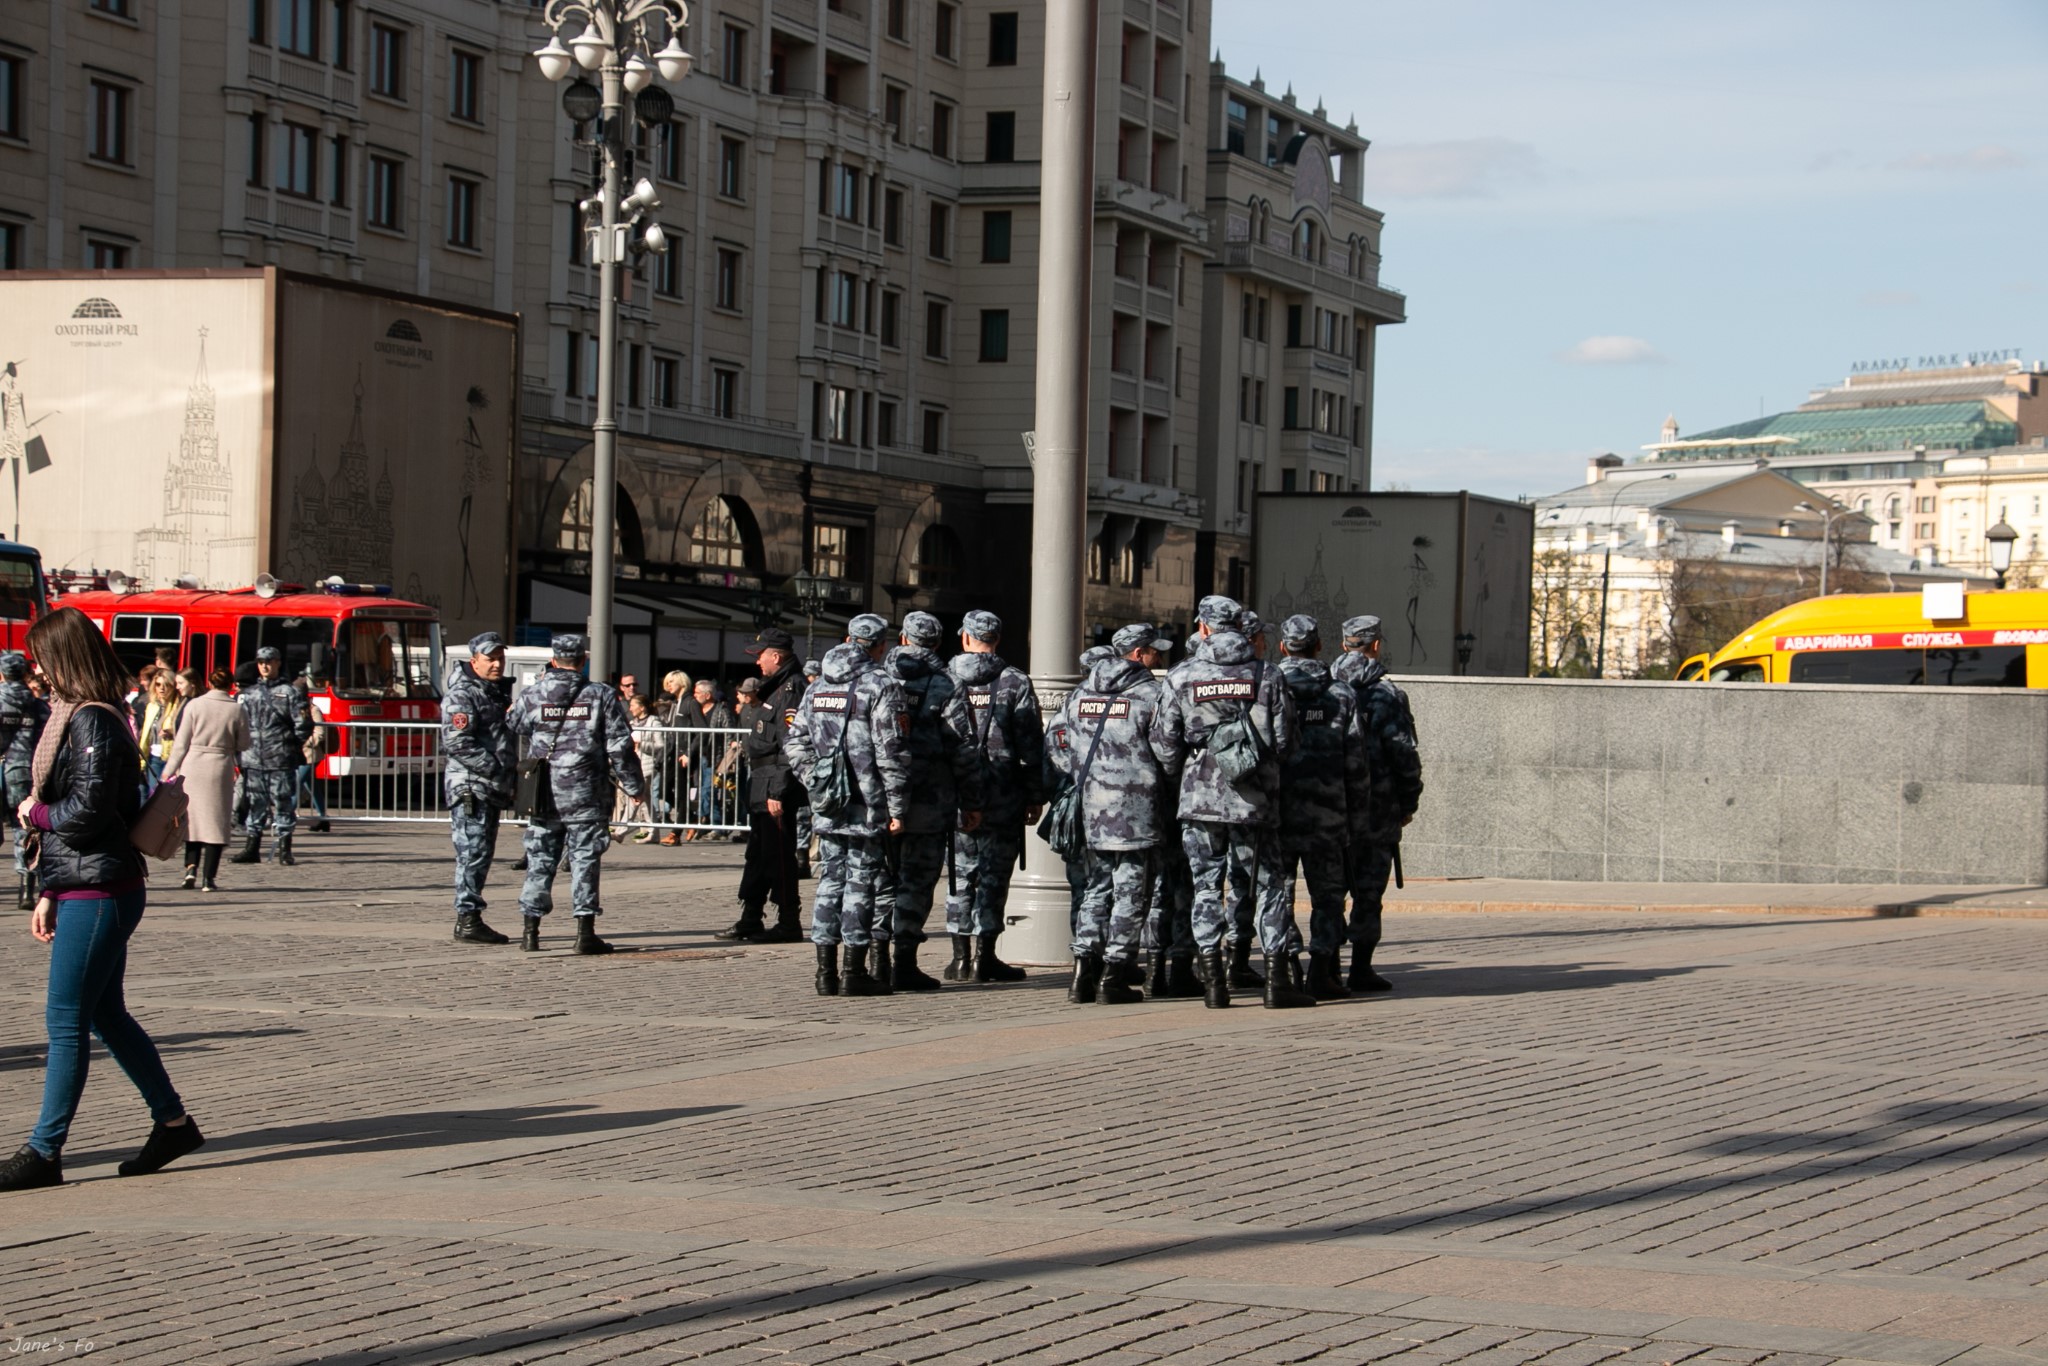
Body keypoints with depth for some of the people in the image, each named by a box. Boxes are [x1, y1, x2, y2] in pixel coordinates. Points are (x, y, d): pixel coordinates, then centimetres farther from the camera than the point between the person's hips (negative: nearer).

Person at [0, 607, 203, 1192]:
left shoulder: (93, 721, -15)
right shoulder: (78, 715, 15)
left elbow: (87, 810, -23)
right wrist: (50, 892, 17)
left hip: (99, 891, -10)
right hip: (83, 887, 10)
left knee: (66, 1021, -5)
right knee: (104, 1014, 15)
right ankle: (173, 1122, 23)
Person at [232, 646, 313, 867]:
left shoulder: (289, 693, 2)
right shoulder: (247, 694, 15)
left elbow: (304, 725, -1)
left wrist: (290, 745, 1)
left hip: (281, 762, -4)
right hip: (253, 761, 4)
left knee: (283, 804, -1)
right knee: (256, 804, 8)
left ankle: (284, 849, 3)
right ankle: (252, 847, 14)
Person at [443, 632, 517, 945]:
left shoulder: (500, 691, 18)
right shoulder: (461, 696, -10)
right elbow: (457, 743, -20)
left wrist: (511, 776, 17)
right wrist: (494, 769, -20)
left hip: (492, 789, 9)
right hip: (470, 787, -9)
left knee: (482, 854, 11)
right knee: (474, 852, -9)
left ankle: (470, 919, 16)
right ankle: (467, 920, -7)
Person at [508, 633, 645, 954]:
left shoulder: (532, 695, 0)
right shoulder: (601, 696, -2)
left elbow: (511, 735, 6)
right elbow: (620, 746, -1)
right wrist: (635, 786, 6)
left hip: (542, 793, 2)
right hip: (585, 794, -1)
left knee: (539, 860, 8)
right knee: (584, 860, 1)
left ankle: (531, 931, 9)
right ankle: (585, 932, -3)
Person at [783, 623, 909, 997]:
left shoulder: (818, 687, 12)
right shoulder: (880, 686, -9)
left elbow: (795, 745, 13)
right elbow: (891, 752, -13)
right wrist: (897, 808, -10)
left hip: (827, 805, 6)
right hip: (866, 805, -6)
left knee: (830, 881, 11)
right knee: (861, 882, 0)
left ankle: (826, 972, 11)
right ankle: (854, 973, 1)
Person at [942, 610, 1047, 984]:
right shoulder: (1015, 683, -3)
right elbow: (1031, 745, -4)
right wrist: (1035, 796, 3)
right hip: (1001, 798, -3)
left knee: (962, 874, 10)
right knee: (993, 876, 2)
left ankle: (961, 956, 10)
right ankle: (983, 957, 1)